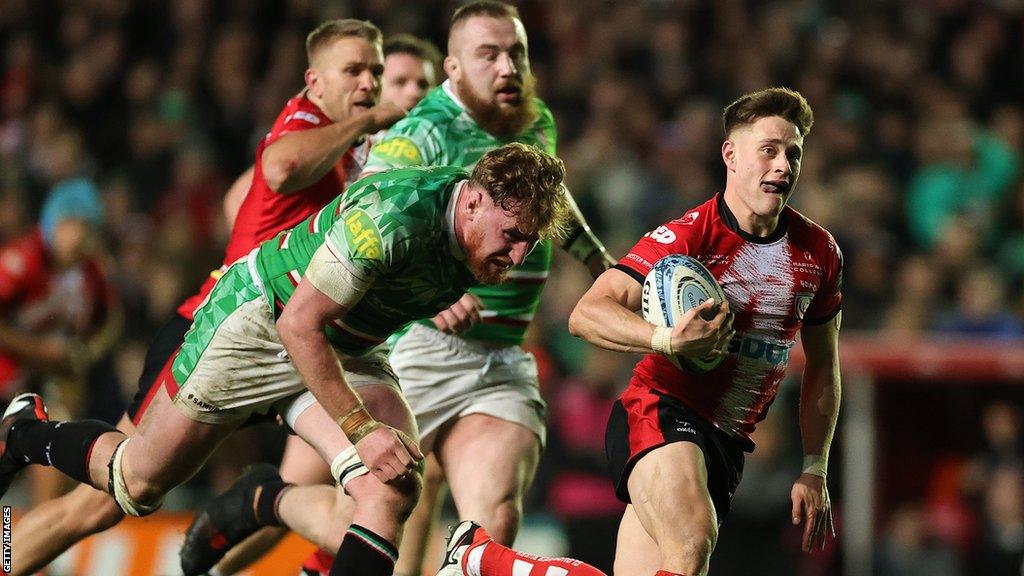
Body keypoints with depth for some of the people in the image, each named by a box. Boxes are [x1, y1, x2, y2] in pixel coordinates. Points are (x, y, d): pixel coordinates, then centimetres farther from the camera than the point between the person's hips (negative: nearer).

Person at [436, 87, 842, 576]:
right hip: (659, 412, -6)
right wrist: (667, 339, -34)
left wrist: (814, 471, 12)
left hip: (727, 444, 6)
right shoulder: (685, 236, -11)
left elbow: (822, 368, 18)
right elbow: (586, 315, -18)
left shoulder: (820, 252, 6)